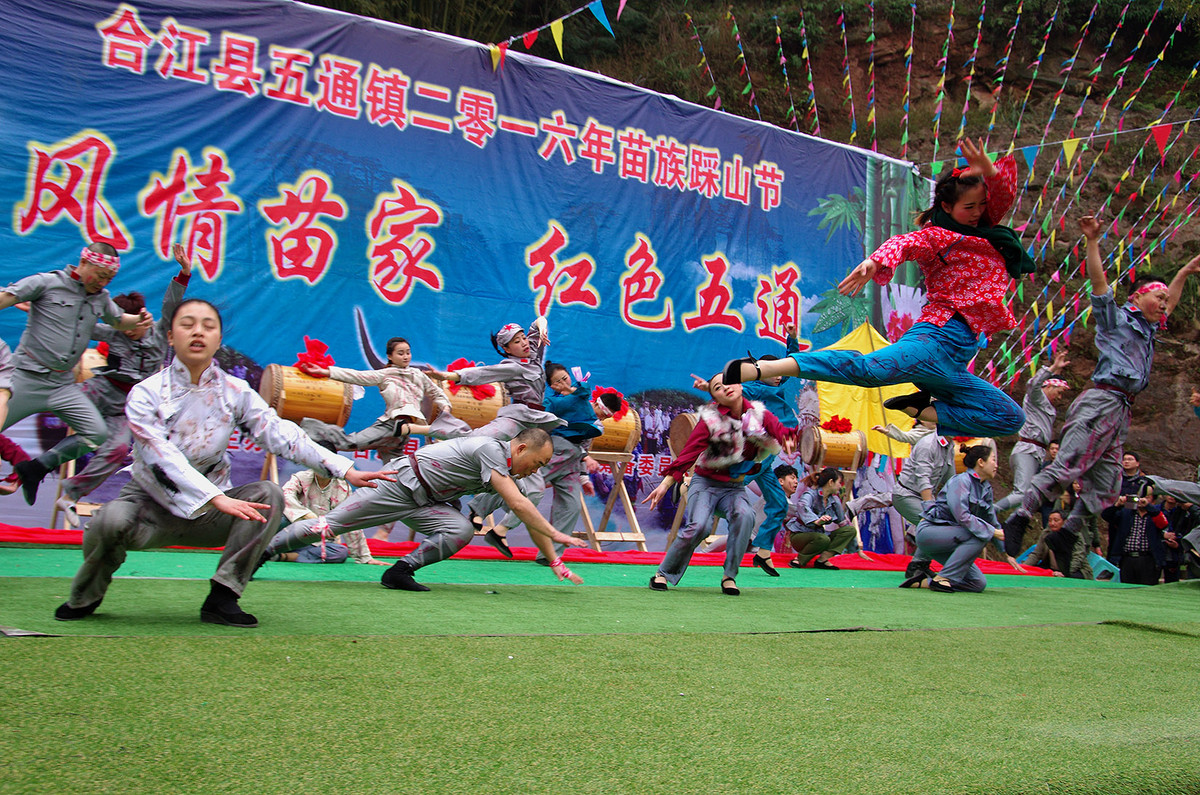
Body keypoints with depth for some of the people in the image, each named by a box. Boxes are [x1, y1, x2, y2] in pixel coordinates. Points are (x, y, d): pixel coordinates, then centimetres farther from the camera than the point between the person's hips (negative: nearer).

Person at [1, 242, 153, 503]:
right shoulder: (46, 283, -5)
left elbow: (118, 321, 29)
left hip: (65, 385, 5)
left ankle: (36, 468, 4)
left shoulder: (101, 298, 12)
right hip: (27, 379, -5)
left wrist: (139, 320, 7)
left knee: (98, 434, -5)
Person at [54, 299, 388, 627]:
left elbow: (280, 434, -10)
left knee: (268, 495, -23)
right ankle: (85, 598, -1)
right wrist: (218, 498, -39)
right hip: (152, 506, -2)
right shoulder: (145, 393, -11)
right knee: (111, 520, -34)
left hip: (208, 515, 3)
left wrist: (344, 469, -22)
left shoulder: (235, 392, -2)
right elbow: (164, 459, -24)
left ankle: (221, 597, -20)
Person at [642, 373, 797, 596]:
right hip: (706, 483, -3)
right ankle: (663, 574, -7)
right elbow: (688, 453, -17)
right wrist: (665, 484, -26)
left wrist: (794, 435, -41)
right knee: (699, 526, -26)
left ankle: (729, 576, -16)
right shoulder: (710, 419, -11)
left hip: (735, 487, 3)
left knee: (744, 516, -29)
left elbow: (782, 432, -16)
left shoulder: (759, 415, -2)